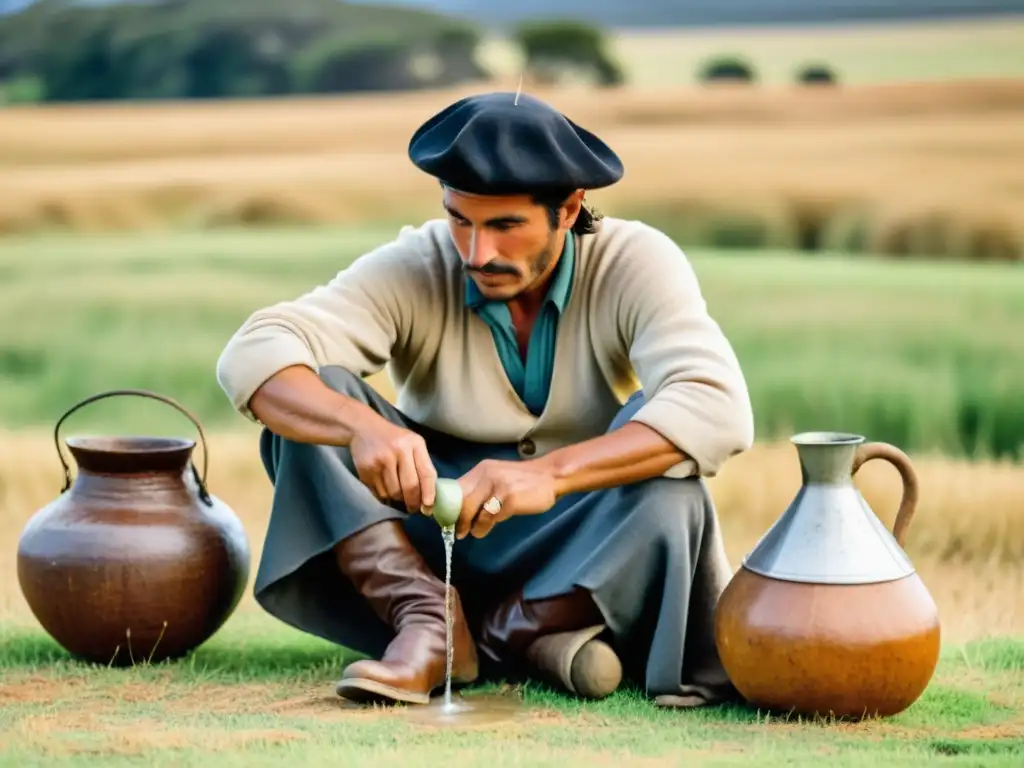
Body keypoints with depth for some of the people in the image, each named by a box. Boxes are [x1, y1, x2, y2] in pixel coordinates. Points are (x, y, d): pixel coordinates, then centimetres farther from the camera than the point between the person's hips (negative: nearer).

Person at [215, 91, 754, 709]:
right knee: (310, 397, -19)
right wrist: (360, 425, -46)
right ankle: (428, 619, -27)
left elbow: (717, 408, -32)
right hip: (429, 549, 2)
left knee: (667, 475, -33)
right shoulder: (412, 271, -12)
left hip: (588, 561, -1)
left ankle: (501, 637, -20)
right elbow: (254, 355, -25)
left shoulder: (637, 264, -16)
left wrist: (550, 473, -45)